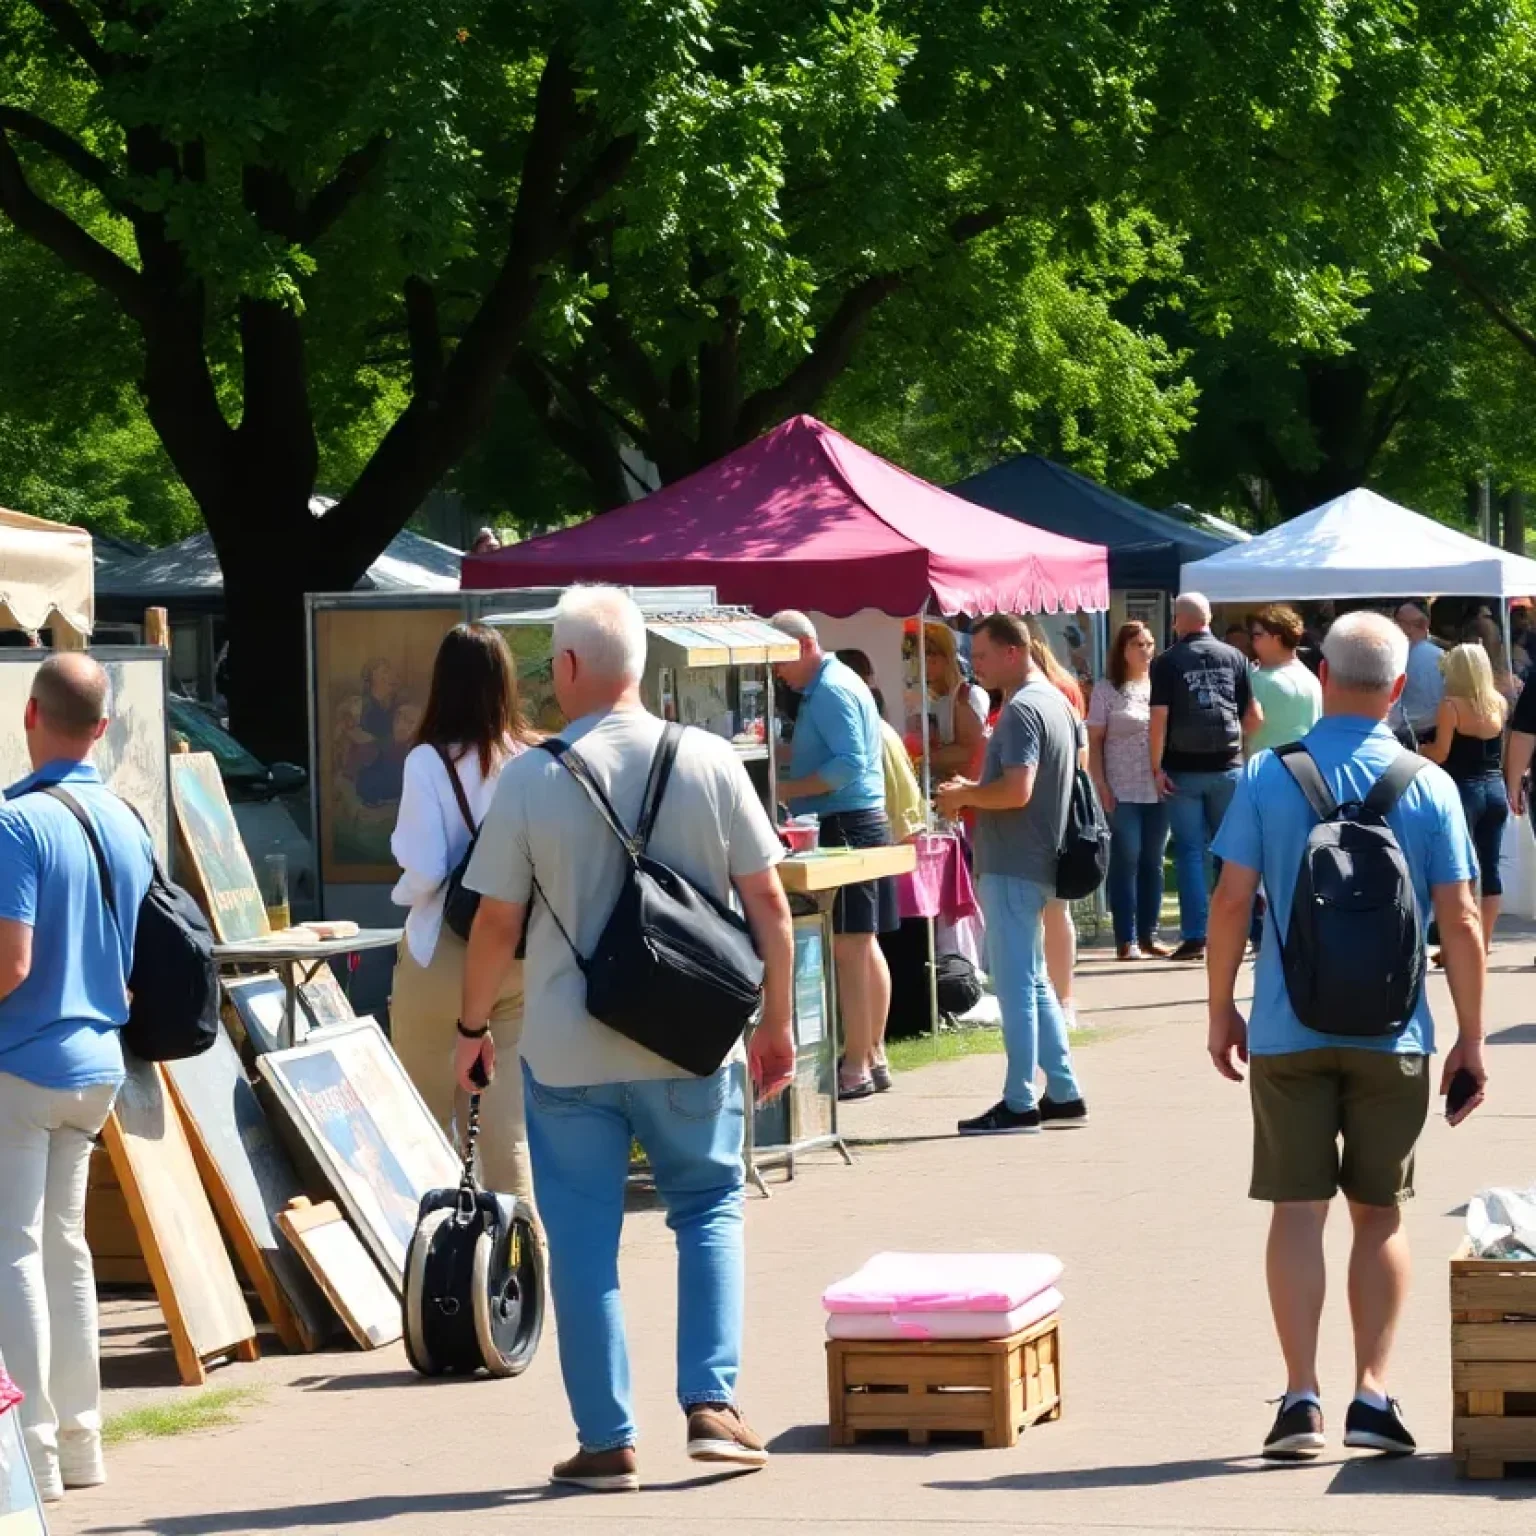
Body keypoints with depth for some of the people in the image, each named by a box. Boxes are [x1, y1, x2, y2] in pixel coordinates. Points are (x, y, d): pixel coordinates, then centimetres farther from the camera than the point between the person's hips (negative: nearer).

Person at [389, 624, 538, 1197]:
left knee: (428, 1122, 11)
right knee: (512, 1128, 8)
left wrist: (403, 894, 5)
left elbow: (423, 870, -15)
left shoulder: (430, 761, -12)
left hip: (444, 956, -3)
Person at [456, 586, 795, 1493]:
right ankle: (714, 1403, 6)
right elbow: (768, 904, -2)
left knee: (584, 1240, 7)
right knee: (711, 1209, 17)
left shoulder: (531, 779, -9)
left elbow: (498, 922, -4)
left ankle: (608, 1442, 9)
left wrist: (475, 1027, 10)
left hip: (569, 1050, -1)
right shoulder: (710, 763, -5)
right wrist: (776, 1022, 9)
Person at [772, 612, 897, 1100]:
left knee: (848, 947, -9)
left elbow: (850, 763, -22)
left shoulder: (830, 691, -14)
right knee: (864, 945, 14)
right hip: (863, 822, 11)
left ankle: (855, 1068, -9)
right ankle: (874, 1057, 20)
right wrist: (783, 755, 15)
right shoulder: (833, 685, 17)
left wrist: (786, 789, -20)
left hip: (846, 825, -11)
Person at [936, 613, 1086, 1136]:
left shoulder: (1022, 710, -17)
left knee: (1015, 985, -5)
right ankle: (1063, 1093, 18)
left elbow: (1016, 790, -27)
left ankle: (1019, 1103, -2)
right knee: (1034, 981, 15)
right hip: (1036, 860, 10)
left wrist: (964, 795, -11)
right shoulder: (1055, 701, 14)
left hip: (1010, 866, -10)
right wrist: (973, 795, 14)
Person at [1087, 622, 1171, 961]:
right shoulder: (1107, 690, 1)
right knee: (1126, 861, -4)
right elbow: (1095, 742, 0)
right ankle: (1126, 939, -2)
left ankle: (1149, 934, 12)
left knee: (1153, 862, 6)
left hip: (1158, 788, 3)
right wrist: (1101, 785, -9)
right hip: (1123, 791, -3)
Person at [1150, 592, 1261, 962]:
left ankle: (1195, 937, -1)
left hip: (1184, 769, -2)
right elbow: (1254, 717, 3)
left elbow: (1159, 718, -12)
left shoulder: (1167, 662, -5)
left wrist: (1156, 766, -8)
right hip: (1228, 765, 2)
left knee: (1190, 851, 2)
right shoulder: (1233, 657, 4)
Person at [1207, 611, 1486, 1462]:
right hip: (1392, 1034, 0)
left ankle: (1302, 1396, -3)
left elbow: (1231, 899, -4)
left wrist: (1221, 1011, 6)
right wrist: (1471, 1037, 4)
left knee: (1298, 1209, 4)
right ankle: (1373, 1396, 6)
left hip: (1287, 1031, 0)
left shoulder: (1266, 777, -3)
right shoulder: (1429, 787, -3)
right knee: (1379, 1213, 11)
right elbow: (1459, 920, -3)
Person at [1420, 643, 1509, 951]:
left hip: (1463, 790, -5)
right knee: (1490, 867, 9)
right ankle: (1485, 939, 14)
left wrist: (1419, 748, 6)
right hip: (1495, 789, 5)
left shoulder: (1451, 705, -12)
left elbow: (1440, 754, -13)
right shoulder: (1500, 703, 6)